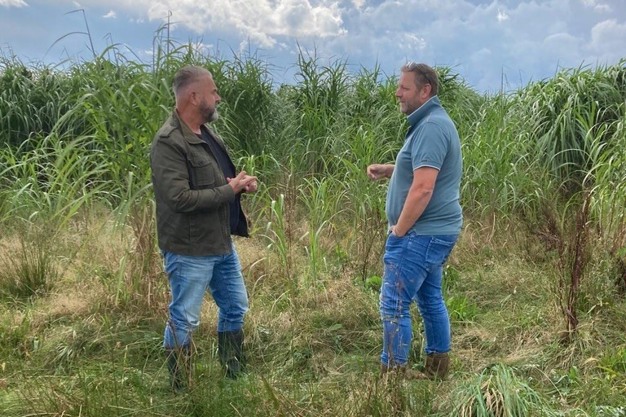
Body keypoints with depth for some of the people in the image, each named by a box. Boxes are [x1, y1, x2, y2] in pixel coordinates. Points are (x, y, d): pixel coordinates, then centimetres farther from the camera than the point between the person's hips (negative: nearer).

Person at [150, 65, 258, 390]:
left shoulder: (207, 133, 8)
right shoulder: (169, 142, -21)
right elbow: (180, 198, -29)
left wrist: (240, 182, -1)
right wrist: (230, 189, -20)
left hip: (222, 243, 10)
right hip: (189, 251, -10)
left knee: (235, 309, 20)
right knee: (183, 322, 6)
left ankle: (235, 378, 38)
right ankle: (181, 391, 23)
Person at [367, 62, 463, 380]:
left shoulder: (431, 127, -19)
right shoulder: (432, 122, 14)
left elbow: (423, 188, -26)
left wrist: (398, 231, -17)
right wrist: (386, 170, 12)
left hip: (421, 233, -11)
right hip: (436, 231, 11)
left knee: (393, 304, -6)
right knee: (430, 299, 17)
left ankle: (393, 374, 2)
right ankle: (437, 366, 27)